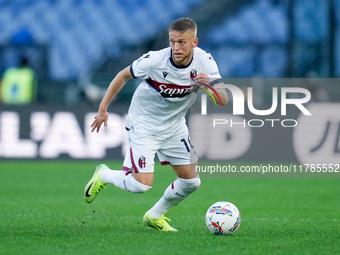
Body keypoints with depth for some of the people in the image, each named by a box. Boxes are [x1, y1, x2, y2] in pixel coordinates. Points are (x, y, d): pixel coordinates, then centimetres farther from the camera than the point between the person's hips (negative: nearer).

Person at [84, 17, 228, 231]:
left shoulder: (205, 62, -18)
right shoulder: (154, 60, -27)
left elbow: (224, 100, -19)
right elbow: (123, 76, -8)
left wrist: (210, 86, -41)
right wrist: (103, 108, -6)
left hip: (175, 126, 5)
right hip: (143, 125, -5)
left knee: (191, 181, 2)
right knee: (142, 185, -16)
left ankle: (155, 216, 27)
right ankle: (103, 175, 16)